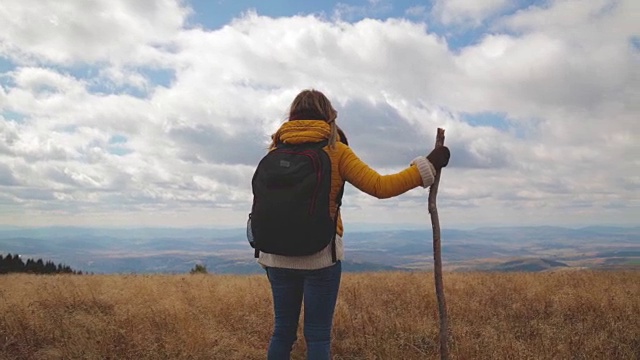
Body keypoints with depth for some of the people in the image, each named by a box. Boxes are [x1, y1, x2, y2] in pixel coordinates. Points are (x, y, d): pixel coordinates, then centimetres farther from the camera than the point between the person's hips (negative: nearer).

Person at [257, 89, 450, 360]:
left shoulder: (277, 150, 6)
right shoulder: (335, 150, -3)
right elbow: (380, 187, -9)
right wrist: (428, 167, -2)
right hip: (320, 253, -3)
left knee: (283, 331, 13)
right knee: (318, 335, 4)